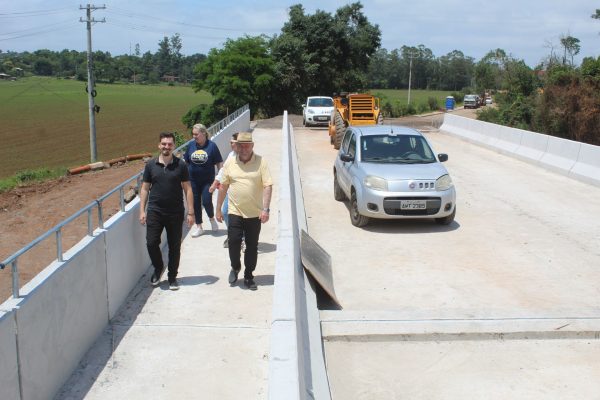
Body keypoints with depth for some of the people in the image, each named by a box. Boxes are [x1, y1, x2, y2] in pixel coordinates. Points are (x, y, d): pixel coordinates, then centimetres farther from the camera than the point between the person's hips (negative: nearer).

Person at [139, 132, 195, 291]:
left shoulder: (180, 165, -2)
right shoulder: (151, 165, 2)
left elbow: (187, 189, -1)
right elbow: (145, 188, 7)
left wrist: (190, 212, -5)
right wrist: (142, 210, 1)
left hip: (175, 213, -1)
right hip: (155, 211, 1)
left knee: (174, 246, 6)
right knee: (151, 243, -4)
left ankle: (172, 277, 23)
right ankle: (158, 268, 24)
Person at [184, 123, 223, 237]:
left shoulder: (211, 146, -9)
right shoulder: (191, 145, 1)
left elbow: (219, 163, -5)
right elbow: (185, 162, 10)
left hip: (207, 180, -3)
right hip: (193, 180, 3)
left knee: (206, 201, -8)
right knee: (195, 203, 8)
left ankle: (212, 219, 24)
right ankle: (198, 227, 23)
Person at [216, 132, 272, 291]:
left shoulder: (261, 162, -5)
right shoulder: (230, 162, 2)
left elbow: (268, 186, -10)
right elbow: (223, 187, 8)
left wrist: (265, 209, -19)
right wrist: (218, 209, 9)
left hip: (254, 213, -1)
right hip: (235, 211, 1)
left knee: (252, 246, 8)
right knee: (233, 241, -8)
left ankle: (249, 277, 24)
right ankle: (235, 267, 21)